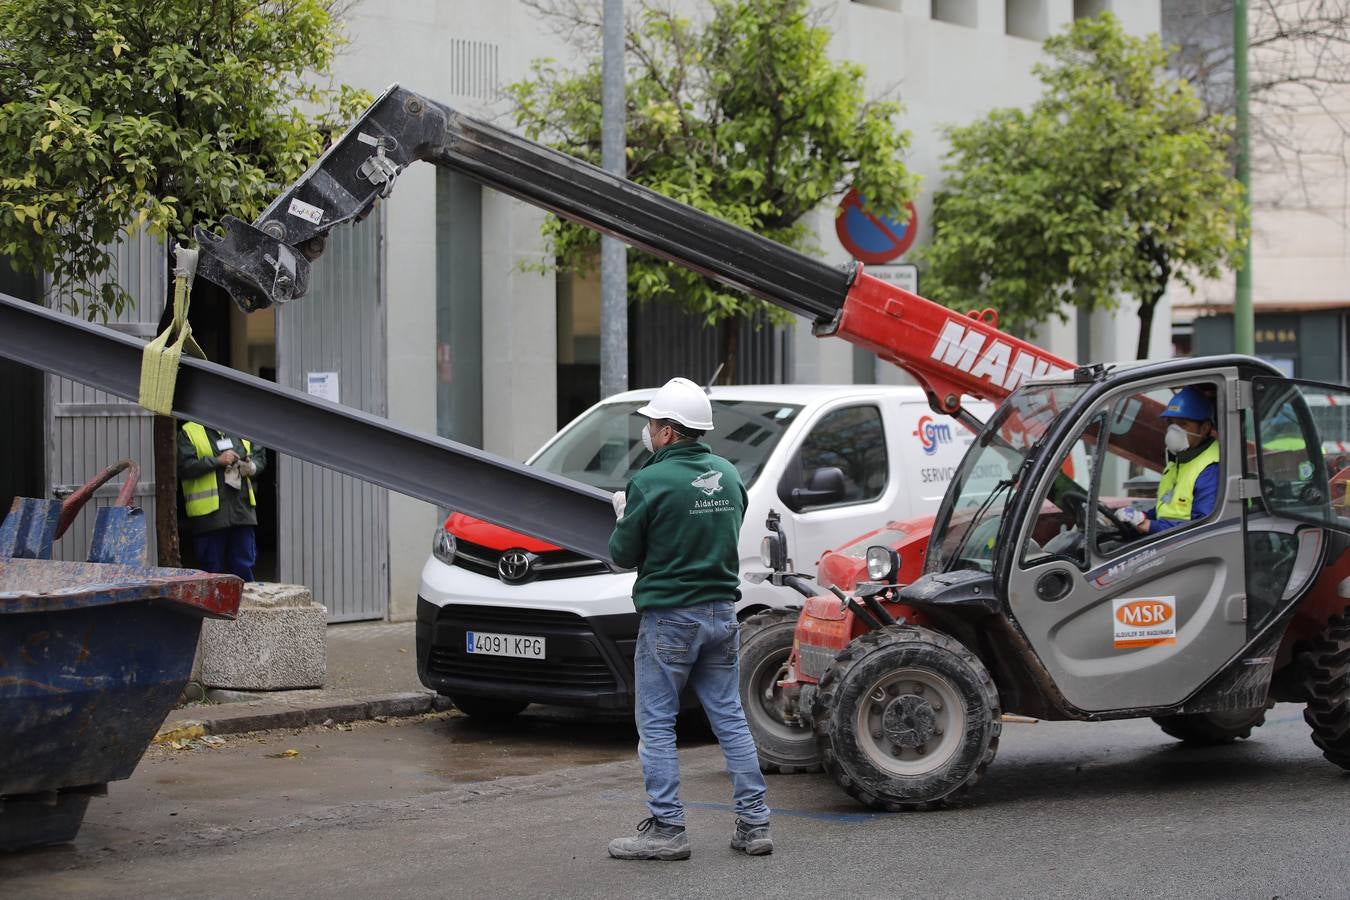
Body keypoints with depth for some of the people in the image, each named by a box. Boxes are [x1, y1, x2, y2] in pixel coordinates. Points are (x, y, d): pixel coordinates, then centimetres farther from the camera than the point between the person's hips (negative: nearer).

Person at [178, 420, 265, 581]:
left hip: (242, 508, 4)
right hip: (209, 512, -4)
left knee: (244, 567, 6)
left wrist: (252, 467, -1)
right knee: (212, 568, 0)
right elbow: (185, 466, -12)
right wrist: (217, 461, -17)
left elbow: (259, 456, 22)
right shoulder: (188, 433, 0)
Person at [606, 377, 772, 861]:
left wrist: (624, 516, 13)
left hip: (668, 618, -6)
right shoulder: (728, 475, 6)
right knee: (730, 719, 11)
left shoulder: (651, 483, -15)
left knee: (656, 726, 2)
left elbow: (623, 554, -8)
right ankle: (754, 824, 11)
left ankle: (667, 830, 1)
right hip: (721, 612, 7)